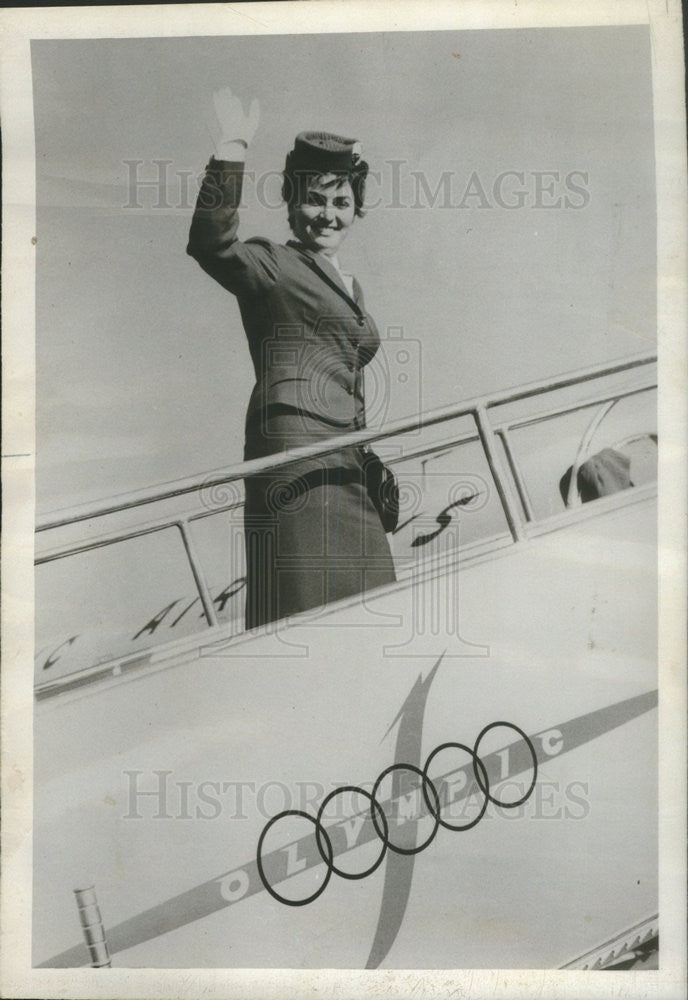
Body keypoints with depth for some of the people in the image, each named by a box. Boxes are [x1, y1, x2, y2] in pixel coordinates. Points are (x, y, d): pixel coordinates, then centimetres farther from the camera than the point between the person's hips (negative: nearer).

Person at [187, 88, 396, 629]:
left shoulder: (350, 285, 26)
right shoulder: (271, 263, 3)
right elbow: (210, 244, -19)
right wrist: (233, 148, -24)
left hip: (347, 459, 8)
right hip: (295, 438, -8)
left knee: (362, 602, 5)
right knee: (307, 601, -14)